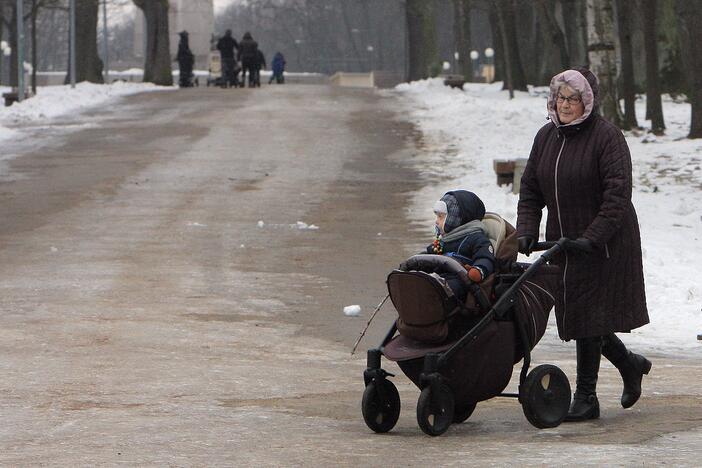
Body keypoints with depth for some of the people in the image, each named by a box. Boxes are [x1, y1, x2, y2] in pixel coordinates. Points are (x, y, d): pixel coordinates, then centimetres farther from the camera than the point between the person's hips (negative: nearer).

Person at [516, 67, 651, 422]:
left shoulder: (606, 137, -13)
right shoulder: (546, 137, 8)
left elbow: (617, 196, -18)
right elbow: (530, 191, 11)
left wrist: (590, 239, -26)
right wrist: (526, 232, -5)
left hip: (604, 243, -7)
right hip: (563, 241, 7)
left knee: (589, 316, -9)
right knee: (575, 314, 10)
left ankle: (586, 398, -2)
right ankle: (629, 364, 33)